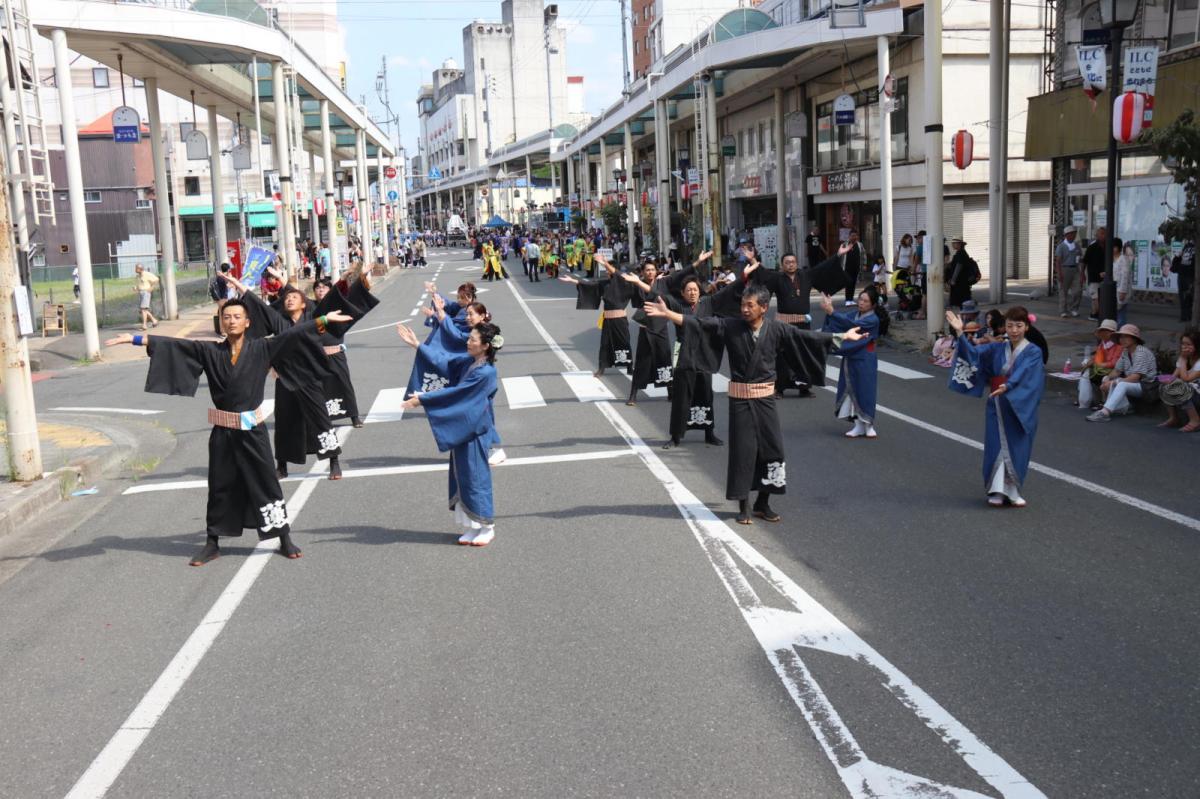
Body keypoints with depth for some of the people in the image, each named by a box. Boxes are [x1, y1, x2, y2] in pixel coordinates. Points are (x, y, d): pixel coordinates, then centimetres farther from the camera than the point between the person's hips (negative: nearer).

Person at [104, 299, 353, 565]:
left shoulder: (261, 349, -3)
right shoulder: (210, 351, 1)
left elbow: (292, 334, -7)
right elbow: (173, 344, -4)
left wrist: (325, 319, -11)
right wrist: (136, 338, -9)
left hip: (253, 430, -1)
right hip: (222, 433, 2)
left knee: (267, 484, 3)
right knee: (219, 488, 11)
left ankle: (285, 540, 15)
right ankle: (212, 545, 23)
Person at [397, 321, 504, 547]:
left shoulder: (485, 372, -21)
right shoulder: (469, 361, 3)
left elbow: (455, 392, -22)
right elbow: (444, 361, 16)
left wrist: (422, 399, -19)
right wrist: (418, 345, 15)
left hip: (473, 432, -8)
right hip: (460, 430, 8)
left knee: (475, 477, 0)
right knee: (462, 476, 11)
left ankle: (487, 528, 13)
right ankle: (472, 525, 21)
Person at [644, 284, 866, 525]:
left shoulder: (776, 330, -2)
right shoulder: (730, 326, -6)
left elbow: (806, 336, 3)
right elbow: (699, 323, -10)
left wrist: (842, 336, 5)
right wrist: (667, 313, -18)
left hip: (765, 398, 2)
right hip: (740, 398, -2)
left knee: (771, 449, 4)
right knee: (742, 451, 1)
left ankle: (763, 504, 21)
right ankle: (744, 506, 15)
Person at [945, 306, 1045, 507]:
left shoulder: (1032, 352, -6)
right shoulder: (997, 349, 6)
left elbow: (1022, 374, -22)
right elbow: (973, 353, -3)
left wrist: (1007, 387, -39)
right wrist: (960, 333, -16)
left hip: (1020, 408, -3)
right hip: (997, 406, 3)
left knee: (1017, 448, 3)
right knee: (997, 446, 3)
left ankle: (1012, 491, 15)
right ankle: (998, 491, 10)